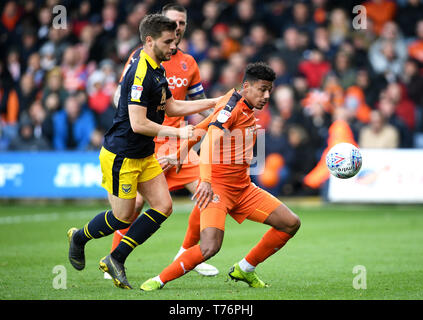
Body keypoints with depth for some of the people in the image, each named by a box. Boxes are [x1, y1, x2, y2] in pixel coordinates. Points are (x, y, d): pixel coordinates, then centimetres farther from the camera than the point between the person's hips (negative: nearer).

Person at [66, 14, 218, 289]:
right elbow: (138, 124, -27)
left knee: (163, 207, 1)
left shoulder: (157, 70, 8)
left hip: (145, 156, 9)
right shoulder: (140, 74, -24)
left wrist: (214, 102, 14)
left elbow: (172, 107, 19)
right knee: (123, 218, 1)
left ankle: (116, 259, 9)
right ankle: (79, 237, 30)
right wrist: (177, 132, -21)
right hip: (120, 156, -9)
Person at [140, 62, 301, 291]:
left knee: (291, 223, 3)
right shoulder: (232, 105, -15)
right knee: (210, 247, -26)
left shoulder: (247, 112, 13)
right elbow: (210, 139, -29)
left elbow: (202, 127, 22)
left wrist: (179, 155, 22)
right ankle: (159, 280, -6)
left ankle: (244, 269, 18)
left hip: (243, 188, 9)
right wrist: (206, 180, -41)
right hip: (217, 188, -9)